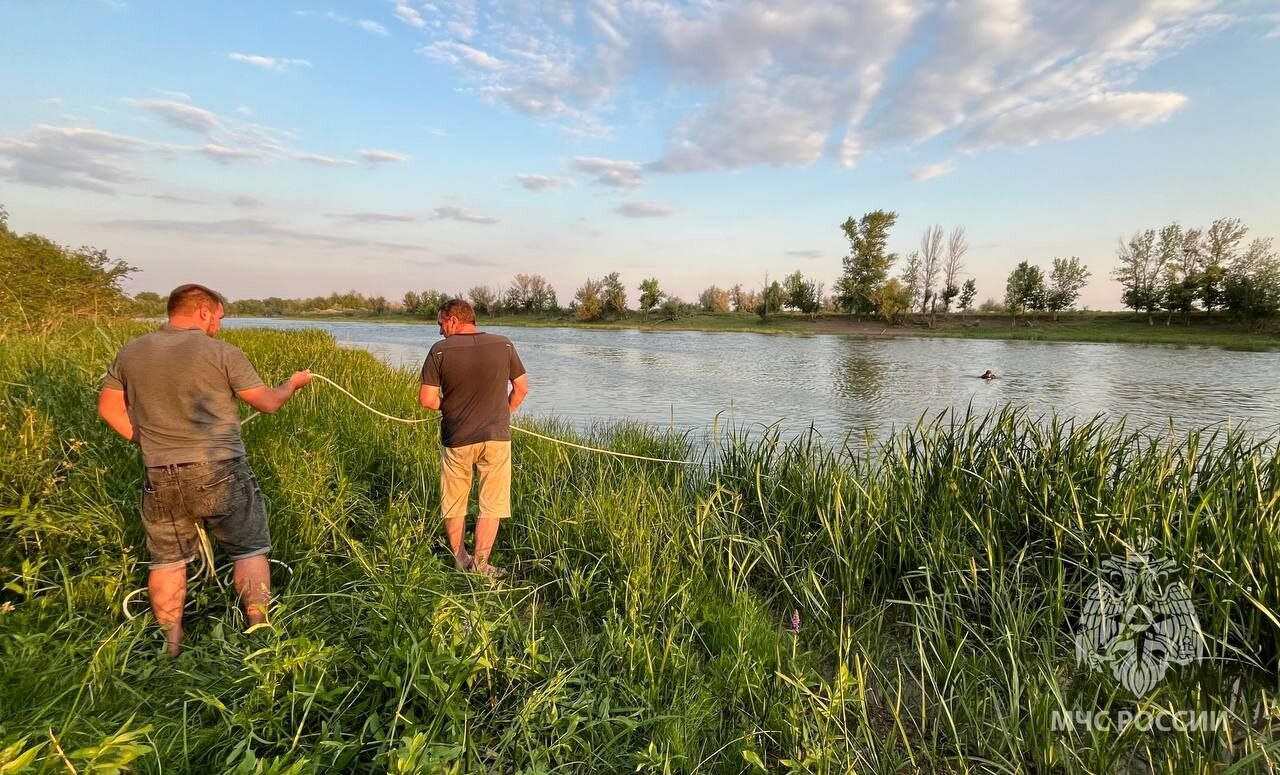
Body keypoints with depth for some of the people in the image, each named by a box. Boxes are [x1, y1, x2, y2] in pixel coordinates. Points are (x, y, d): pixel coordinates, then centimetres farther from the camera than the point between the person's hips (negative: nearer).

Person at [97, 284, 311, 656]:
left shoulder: (130, 352, 6)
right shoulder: (222, 352, -9)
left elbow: (108, 407, 14)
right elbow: (268, 403, -5)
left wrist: (147, 441, 18)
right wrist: (293, 383, 14)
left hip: (160, 477, 5)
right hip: (219, 472, -4)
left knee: (168, 559, 17)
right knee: (250, 551, 9)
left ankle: (171, 645, 26)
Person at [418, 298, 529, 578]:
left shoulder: (440, 349, -9)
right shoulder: (504, 345, -4)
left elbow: (426, 399, -11)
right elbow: (522, 388, 2)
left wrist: (448, 406, 9)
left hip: (456, 439, 0)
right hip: (496, 436, 0)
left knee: (454, 503, 19)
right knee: (492, 504, 11)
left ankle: (459, 559, 30)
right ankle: (480, 564, 13)